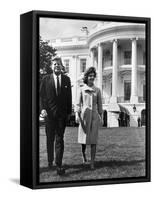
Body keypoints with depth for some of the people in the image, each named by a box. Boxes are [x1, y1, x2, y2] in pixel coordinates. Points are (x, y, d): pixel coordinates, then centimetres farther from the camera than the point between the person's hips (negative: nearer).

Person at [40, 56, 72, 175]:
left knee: (60, 139, -3)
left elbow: (69, 96, 7)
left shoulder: (66, 79, 6)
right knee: (50, 139, 12)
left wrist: (69, 112, 4)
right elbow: (42, 95, 1)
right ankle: (50, 160, 29)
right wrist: (43, 109, -12)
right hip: (49, 113, 0)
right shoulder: (46, 79, 2)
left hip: (62, 113, 0)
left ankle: (59, 165, -4)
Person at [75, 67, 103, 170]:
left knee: (93, 140, -5)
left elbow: (99, 104, 11)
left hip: (94, 116, 0)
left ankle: (92, 162, -4)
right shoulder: (82, 89, 4)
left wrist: (101, 117, 9)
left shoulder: (97, 90, 7)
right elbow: (78, 103, 2)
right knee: (84, 137, 7)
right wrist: (77, 115, -10)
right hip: (84, 115, 0)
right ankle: (83, 153, 38)